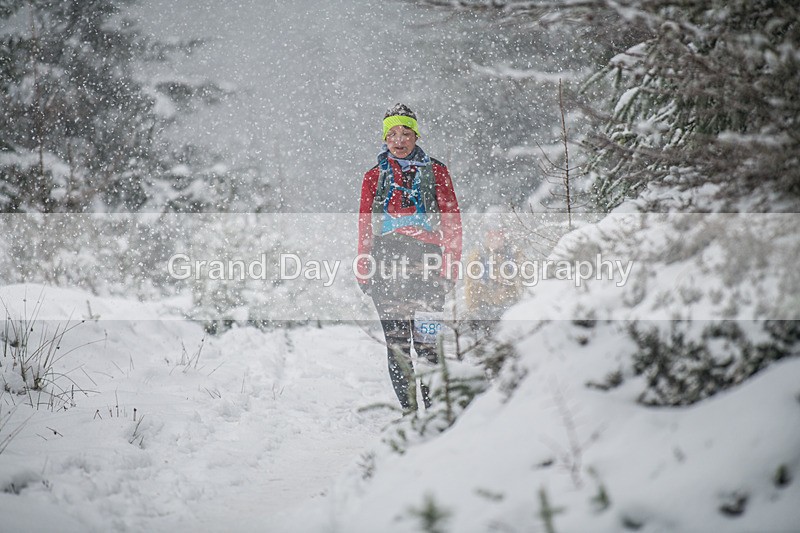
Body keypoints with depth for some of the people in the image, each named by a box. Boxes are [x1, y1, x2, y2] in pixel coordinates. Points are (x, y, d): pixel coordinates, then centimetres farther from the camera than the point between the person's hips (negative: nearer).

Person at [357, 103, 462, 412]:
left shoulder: (435, 172, 10)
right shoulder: (374, 177, 15)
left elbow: (452, 221, 7)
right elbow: (364, 227, 14)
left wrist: (450, 265, -3)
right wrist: (363, 270, 6)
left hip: (426, 261, -2)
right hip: (386, 262, 2)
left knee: (427, 340, -10)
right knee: (396, 341, -2)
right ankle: (408, 409, 1)